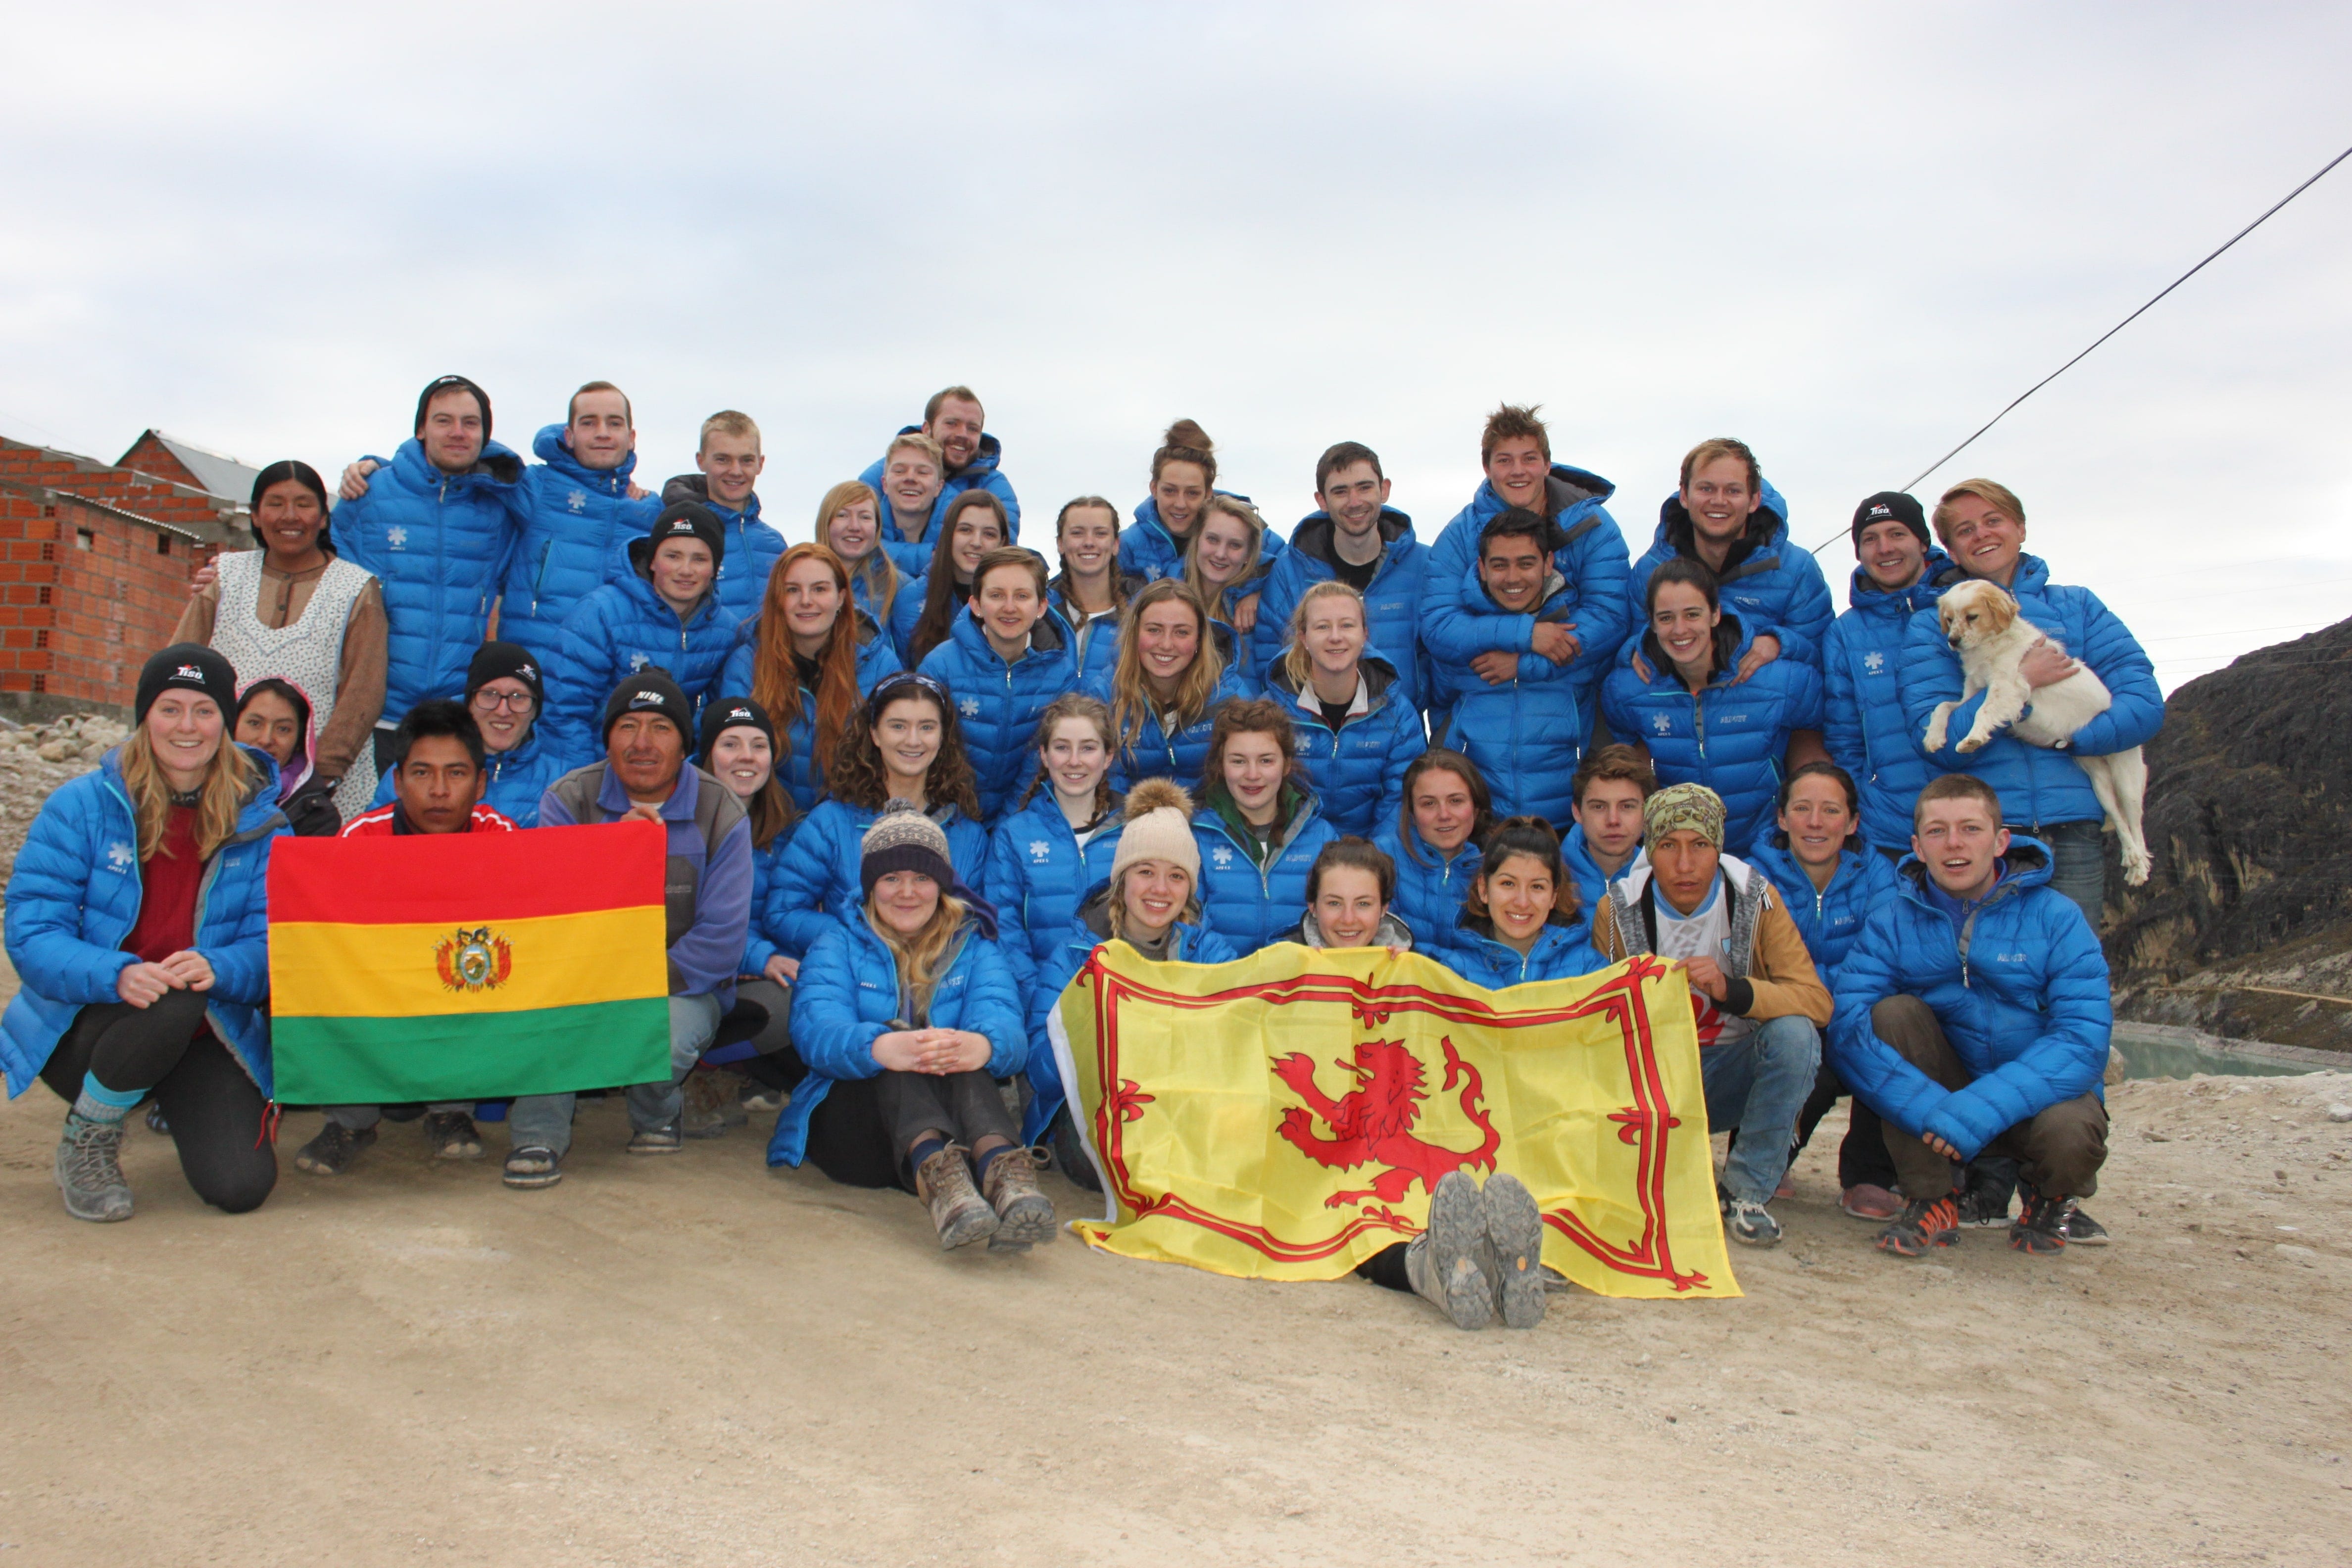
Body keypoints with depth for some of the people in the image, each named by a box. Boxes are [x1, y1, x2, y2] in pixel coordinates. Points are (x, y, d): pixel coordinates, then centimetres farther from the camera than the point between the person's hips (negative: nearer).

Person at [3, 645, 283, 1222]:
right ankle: (85, 1145, -7)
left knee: (240, 1186, -20)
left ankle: (174, 1102, 17)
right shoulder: (79, 806, -5)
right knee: (171, 1002, -38)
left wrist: (217, 968, -30)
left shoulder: (260, 822, 0)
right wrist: (118, 975, -32)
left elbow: (273, 941, -6)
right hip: (83, 1025, -1)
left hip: (204, 1035, 2)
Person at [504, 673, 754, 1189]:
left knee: (659, 1038, -34)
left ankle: (658, 1114, 4)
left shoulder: (722, 814, -5)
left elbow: (722, 938, -11)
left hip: (684, 987, -1)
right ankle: (539, 1133, -18)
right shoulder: (568, 800, -1)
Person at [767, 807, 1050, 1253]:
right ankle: (937, 1167, -61)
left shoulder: (974, 949, 17)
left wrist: (982, 1045, -36)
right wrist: (879, 1046, -36)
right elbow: (817, 1027, -10)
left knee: (959, 1055, -31)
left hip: (956, 1126, 1)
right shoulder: (838, 946, 14)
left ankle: (1000, 1164, -62)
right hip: (852, 1114, -1)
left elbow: (1005, 1026, -7)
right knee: (894, 1038, -31)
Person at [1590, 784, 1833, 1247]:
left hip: (1730, 1075, 1)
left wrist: (1731, 990, -35)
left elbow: (1817, 1001, -18)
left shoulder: (1755, 898, -11)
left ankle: (1747, 1193, -14)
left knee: (1794, 1033, -30)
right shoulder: (1619, 908, -10)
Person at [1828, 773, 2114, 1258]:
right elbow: (1848, 1027, -21)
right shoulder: (1892, 923, -8)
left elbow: (2084, 1039, -21)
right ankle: (1933, 1200, -13)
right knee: (1892, 1012, -24)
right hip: (1939, 1089, 2)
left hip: (2038, 1094, -1)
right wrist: (1930, 1109, -36)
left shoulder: (2057, 918, -12)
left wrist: (1981, 1110, -34)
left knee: (2069, 1134, -34)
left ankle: (2051, 1197, 6)